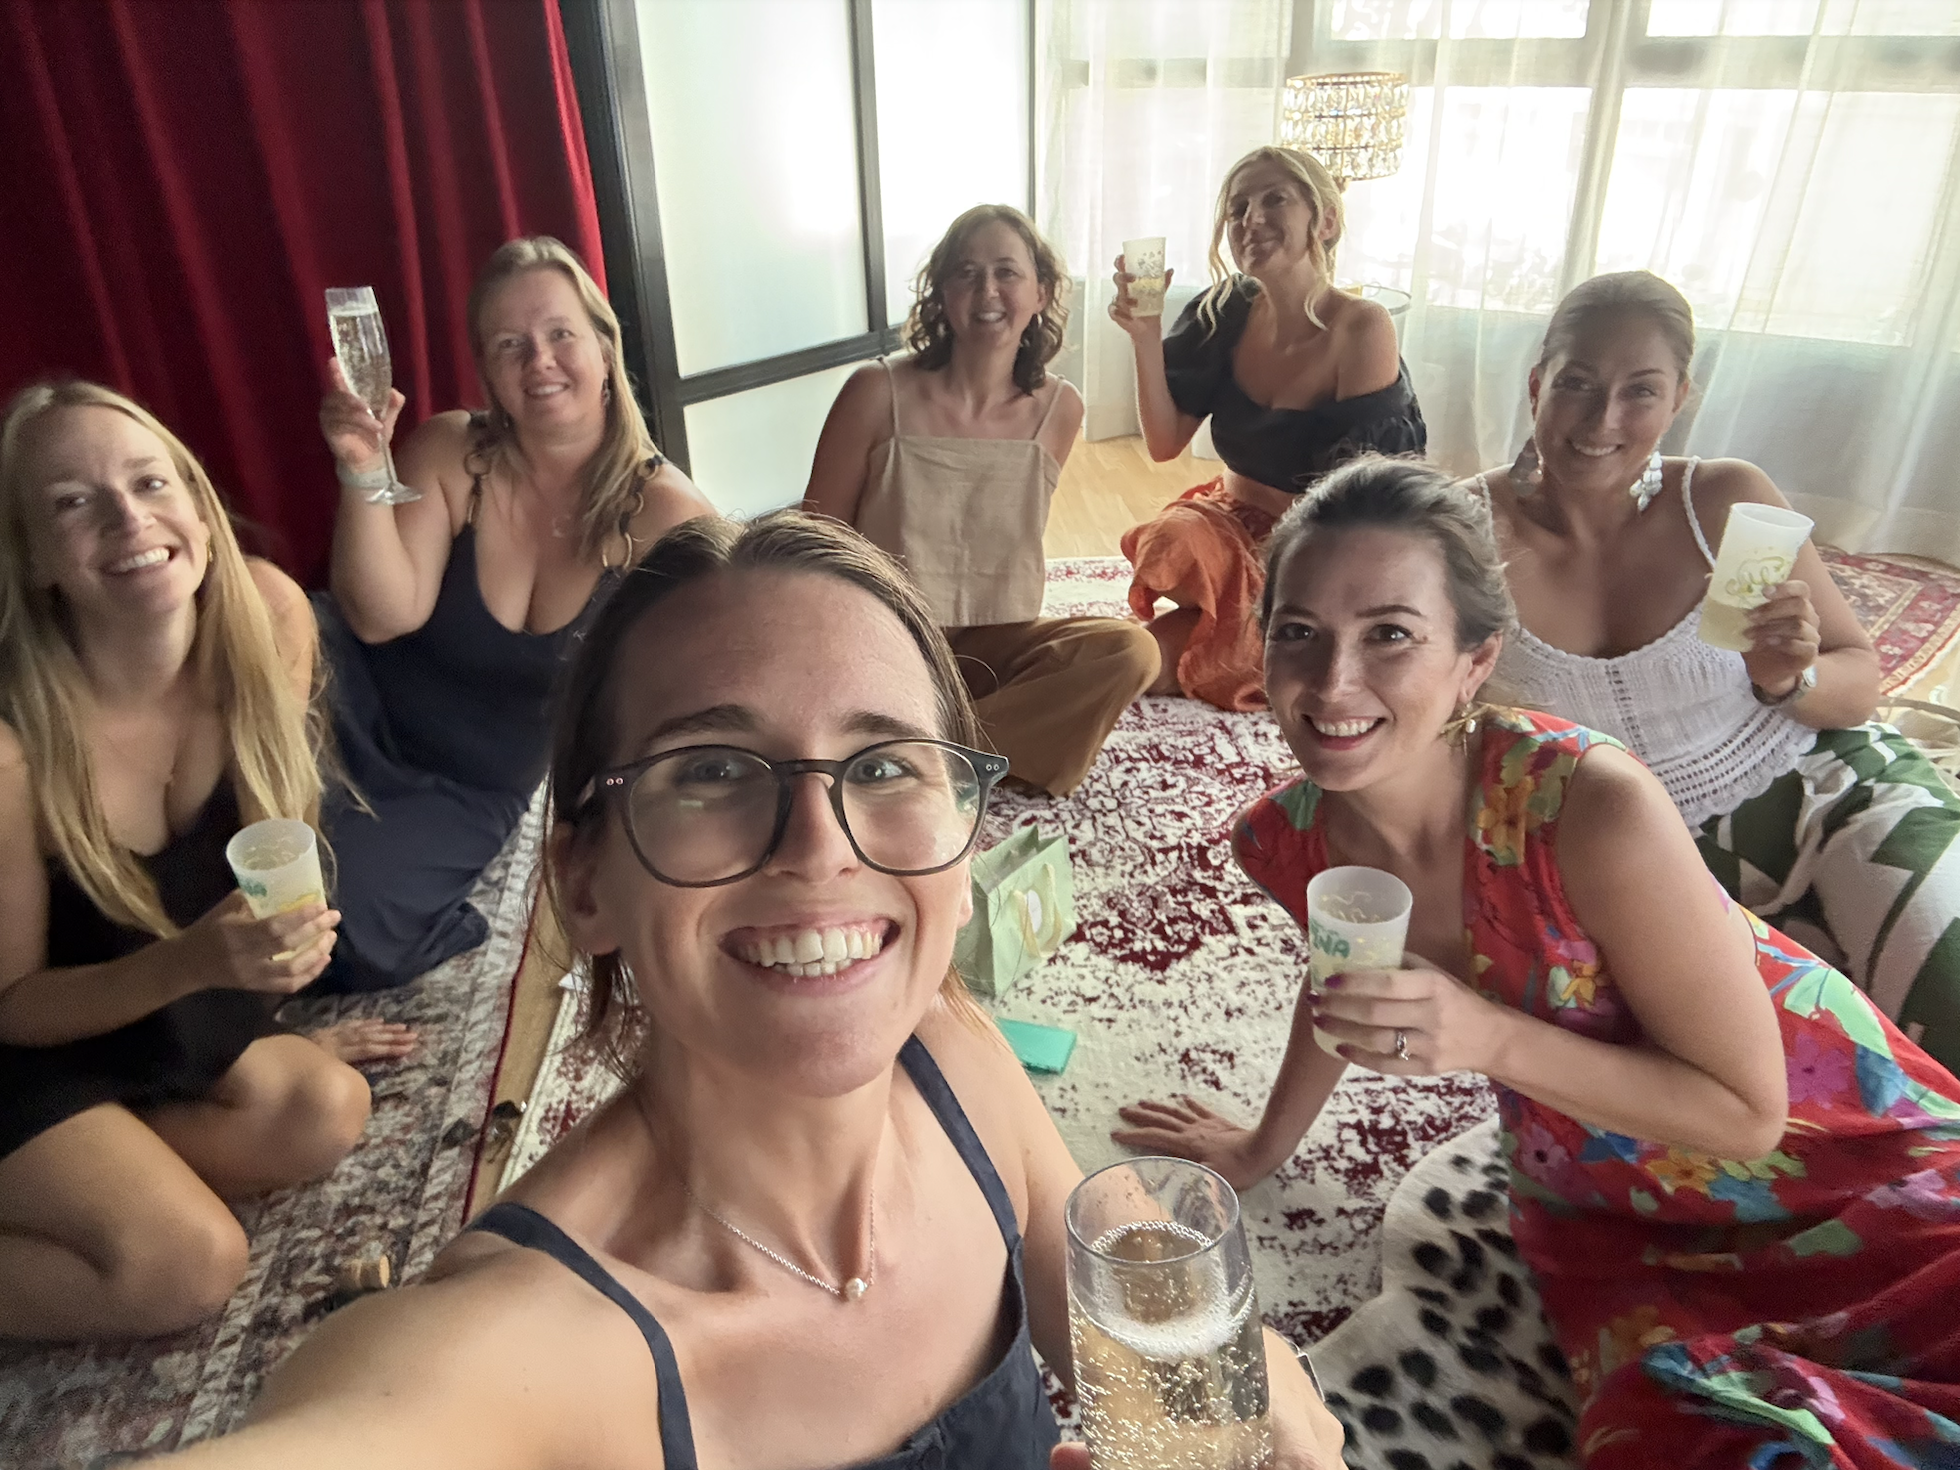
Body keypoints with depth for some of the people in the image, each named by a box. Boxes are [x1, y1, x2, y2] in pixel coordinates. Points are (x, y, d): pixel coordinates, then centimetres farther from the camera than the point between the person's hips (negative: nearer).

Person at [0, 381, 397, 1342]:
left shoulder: (268, 614, -20)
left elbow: (279, 828, -3)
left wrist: (274, 1006, 6)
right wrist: (194, 960, -35)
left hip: (176, 1008, 5)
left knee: (327, 1111, -14)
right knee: (189, 1263, -19)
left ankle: (85, 1187, 6)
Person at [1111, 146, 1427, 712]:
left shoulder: (1361, 328, -18)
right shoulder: (1225, 312, -5)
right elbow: (1164, 443, -5)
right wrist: (1145, 336, -17)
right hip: (1232, 516, 5)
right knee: (1167, 544, -27)